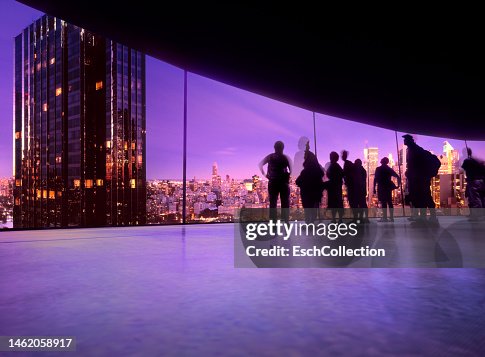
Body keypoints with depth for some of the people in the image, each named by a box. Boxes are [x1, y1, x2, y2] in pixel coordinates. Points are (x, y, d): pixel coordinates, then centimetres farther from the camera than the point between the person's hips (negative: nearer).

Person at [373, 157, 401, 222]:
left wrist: (374, 188, -6)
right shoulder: (389, 169, 9)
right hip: (388, 187, 4)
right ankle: (391, 218, 9)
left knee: (383, 203, -6)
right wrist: (398, 185, 12)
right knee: (390, 202, 8)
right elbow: (398, 177, 5)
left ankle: (385, 218, -8)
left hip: (381, 188, -4)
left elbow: (375, 179, -8)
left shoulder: (378, 169, -3)